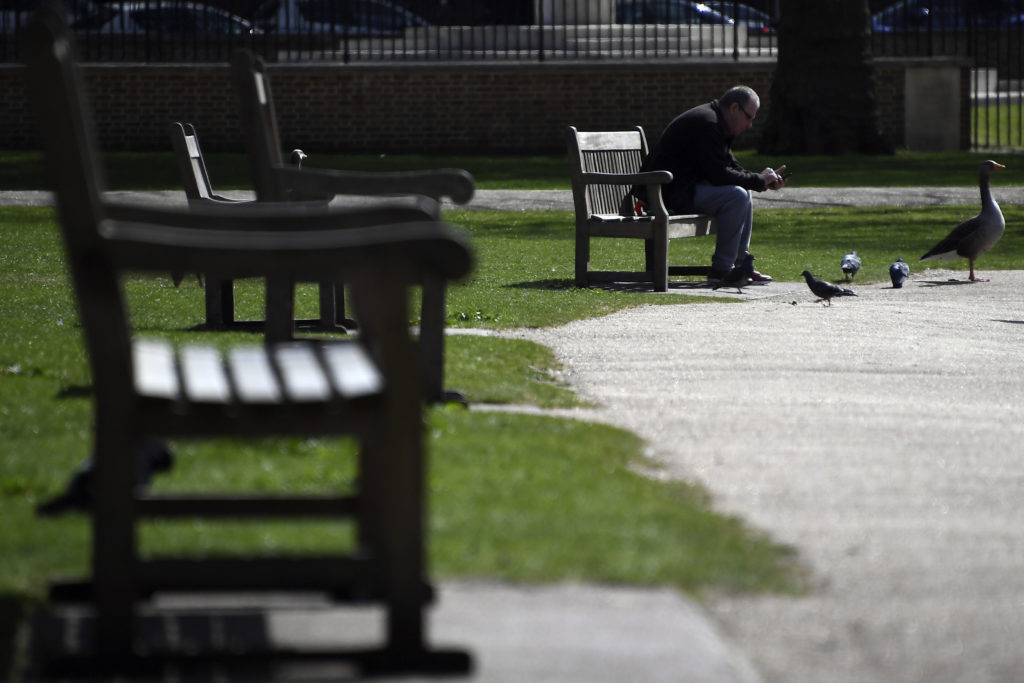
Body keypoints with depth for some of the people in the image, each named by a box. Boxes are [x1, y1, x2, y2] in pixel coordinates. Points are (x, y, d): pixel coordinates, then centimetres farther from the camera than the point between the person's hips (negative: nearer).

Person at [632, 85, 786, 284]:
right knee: (736, 196, -22)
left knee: (744, 194, 14)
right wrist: (759, 180, -13)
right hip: (669, 191, -11)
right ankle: (721, 268, -17)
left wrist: (765, 181, 4)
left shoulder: (717, 125, 16)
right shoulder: (706, 123, -19)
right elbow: (719, 175, -23)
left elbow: (731, 167, 19)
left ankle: (740, 263, 10)